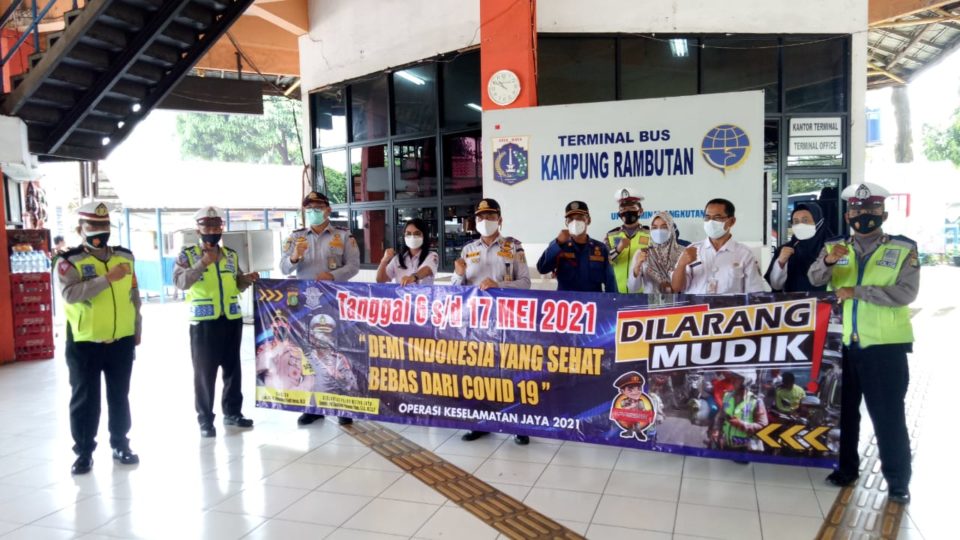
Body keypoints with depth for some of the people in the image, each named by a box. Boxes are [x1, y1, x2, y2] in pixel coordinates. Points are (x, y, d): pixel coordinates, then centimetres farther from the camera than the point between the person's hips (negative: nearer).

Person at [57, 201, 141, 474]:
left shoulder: (125, 257, 6)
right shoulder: (69, 261, -8)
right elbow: (70, 294, -25)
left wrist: (137, 330, 14)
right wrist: (107, 278, -32)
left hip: (121, 341, 4)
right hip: (84, 343, -3)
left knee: (119, 396, 13)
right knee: (85, 399, 6)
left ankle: (120, 444, 26)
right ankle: (84, 451, 19)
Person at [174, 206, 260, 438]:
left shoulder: (231, 255, 12)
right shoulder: (187, 254, -2)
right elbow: (180, 282, -16)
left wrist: (246, 280, -2)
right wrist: (202, 264, -27)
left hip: (232, 320, 5)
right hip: (203, 322, -4)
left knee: (232, 368, 12)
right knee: (204, 372, 2)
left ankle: (232, 412, 25)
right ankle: (205, 419, 12)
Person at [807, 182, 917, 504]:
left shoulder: (903, 249, -2)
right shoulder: (838, 249, 7)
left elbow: (906, 293, -15)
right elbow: (815, 279, -9)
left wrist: (857, 291, -17)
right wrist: (828, 261, -29)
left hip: (885, 345, -3)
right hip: (844, 344, 4)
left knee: (888, 415, 3)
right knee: (845, 410, 15)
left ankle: (898, 481, 16)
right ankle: (846, 468, 30)